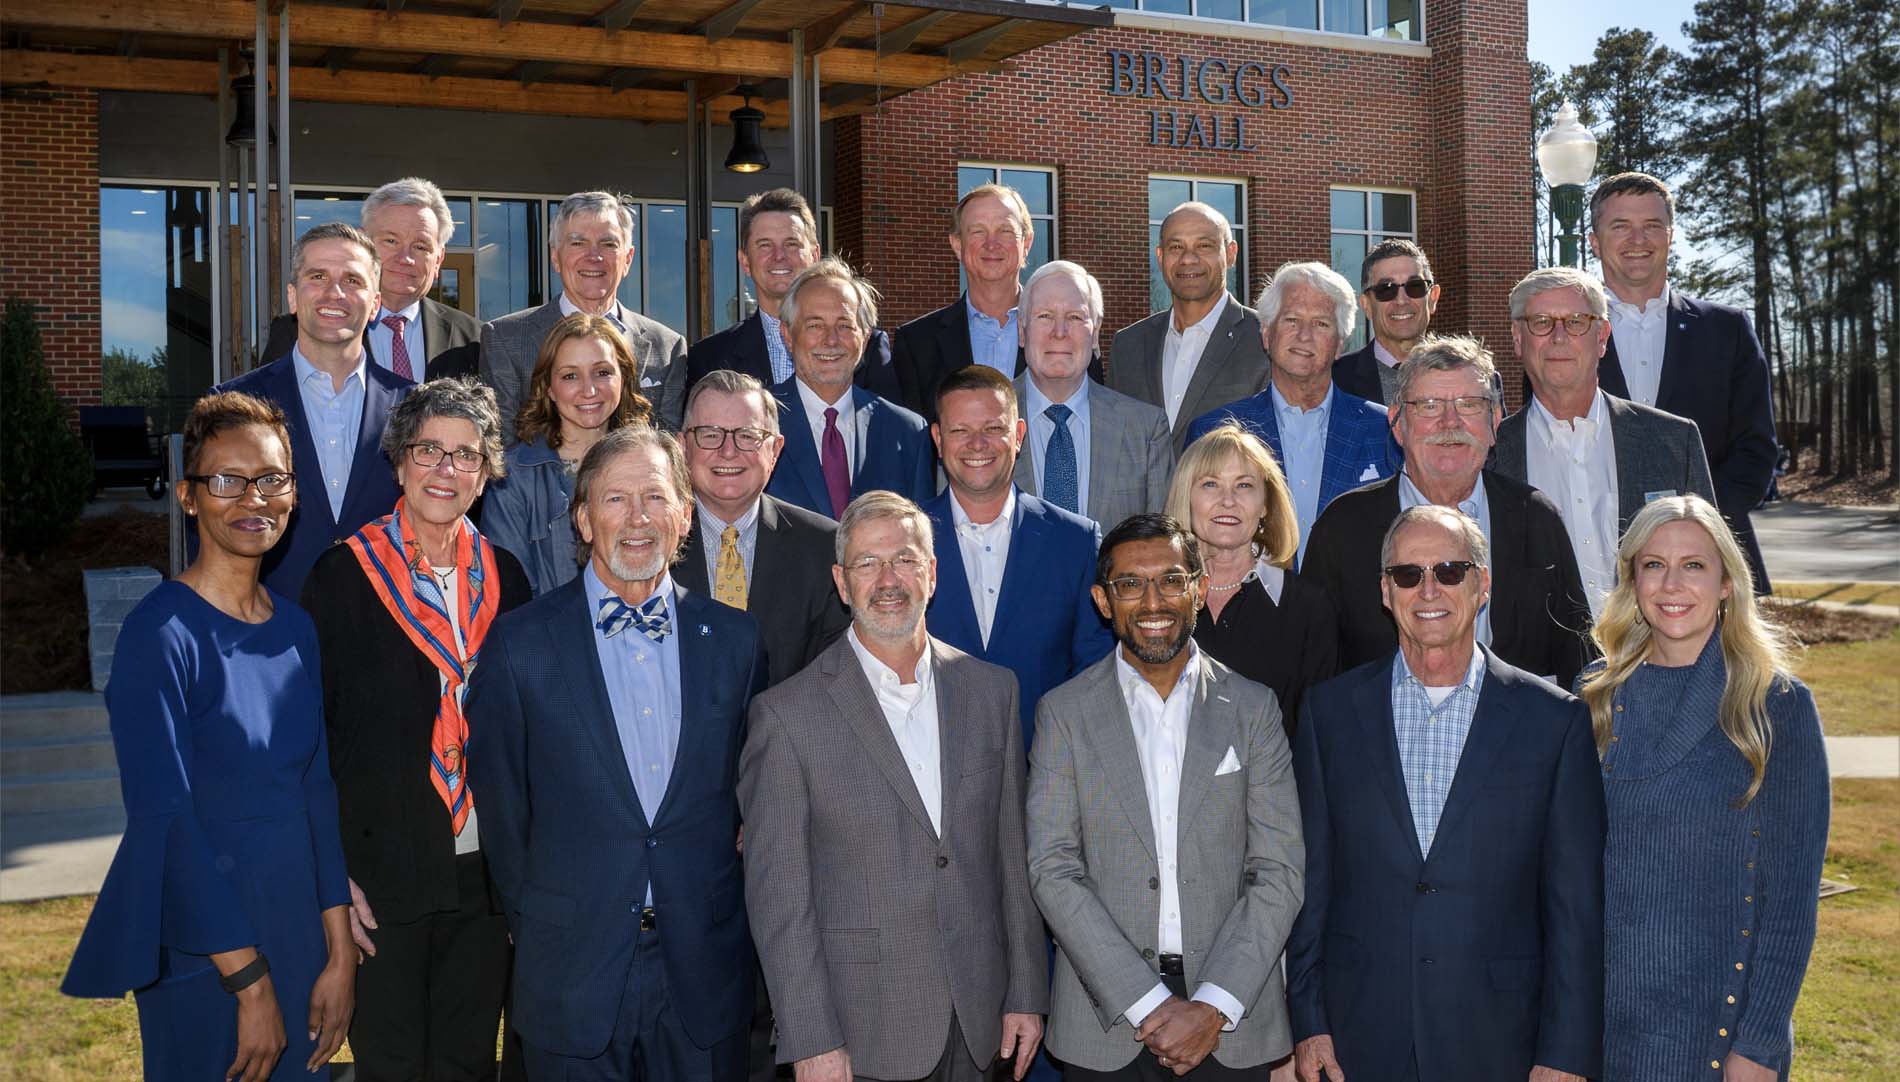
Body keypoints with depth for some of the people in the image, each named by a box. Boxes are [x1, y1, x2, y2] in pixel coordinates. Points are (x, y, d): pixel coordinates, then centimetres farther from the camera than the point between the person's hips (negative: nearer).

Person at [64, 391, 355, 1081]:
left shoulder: (296, 629, 5)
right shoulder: (161, 634, -15)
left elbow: (318, 791, 6)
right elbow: (164, 817, -18)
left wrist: (340, 955, 2)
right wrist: (249, 982, -17)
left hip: (299, 934, 6)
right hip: (203, 957, -6)